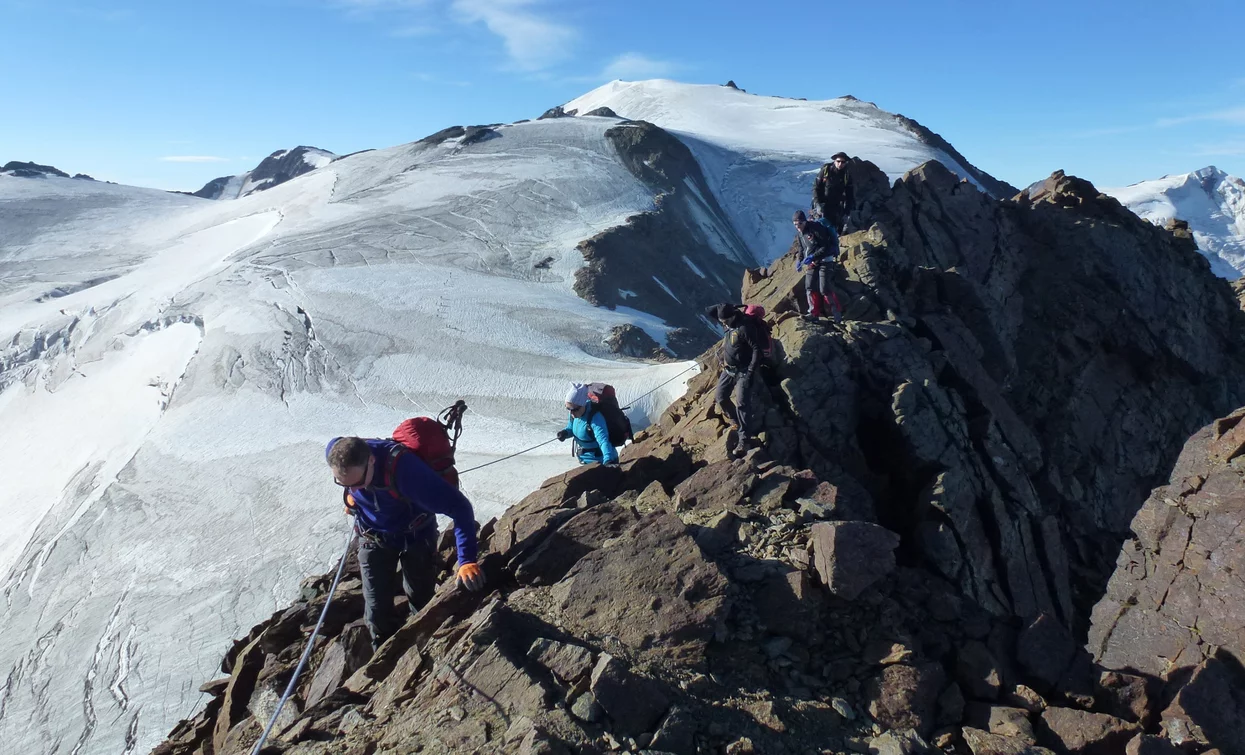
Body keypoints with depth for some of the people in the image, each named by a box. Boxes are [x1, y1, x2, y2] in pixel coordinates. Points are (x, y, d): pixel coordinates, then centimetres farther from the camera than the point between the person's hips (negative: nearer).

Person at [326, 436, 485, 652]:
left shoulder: (404, 468, -43)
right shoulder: (337, 453, -28)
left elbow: (459, 506, -44)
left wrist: (467, 561, -51)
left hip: (415, 536, -3)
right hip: (373, 538, 3)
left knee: (420, 602, 15)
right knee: (377, 610, 4)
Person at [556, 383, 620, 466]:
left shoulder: (595, 418, -33)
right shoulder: (575, 413, -9)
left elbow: (603, 440, -44)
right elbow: (571, 428, 9)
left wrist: (608, 460, -60)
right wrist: (565, 432, -14)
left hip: (599, 460, -8)